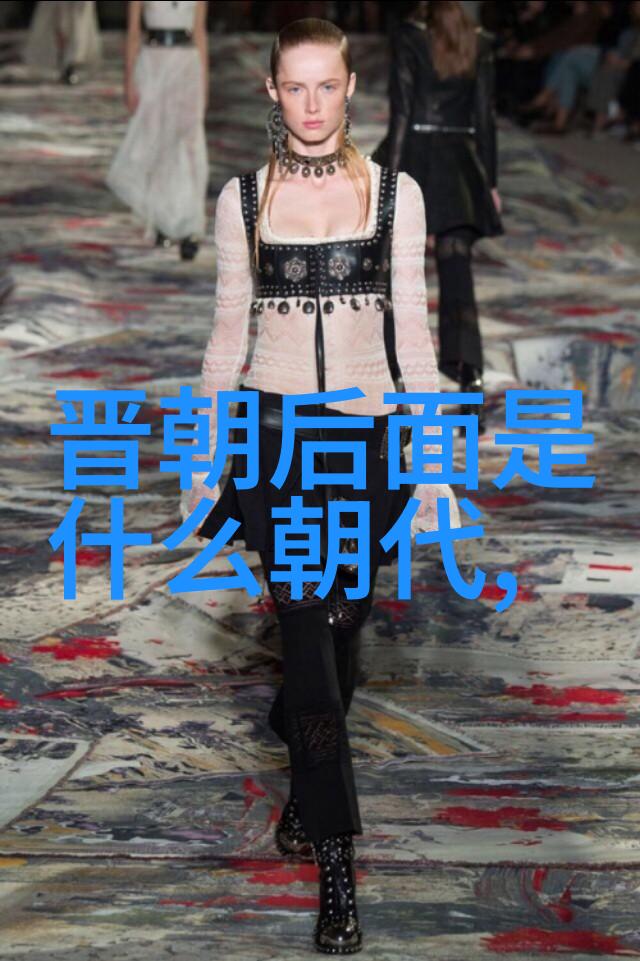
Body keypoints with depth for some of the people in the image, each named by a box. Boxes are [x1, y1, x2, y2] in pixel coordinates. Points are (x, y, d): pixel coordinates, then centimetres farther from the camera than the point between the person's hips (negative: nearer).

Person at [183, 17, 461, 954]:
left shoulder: (394, 193, 2)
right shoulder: (242, 199, 3)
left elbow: (413, 328, 2)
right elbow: (229, 331, 8)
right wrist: (205, 455, 7)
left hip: (366, 428, 1)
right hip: (275, 429, -1)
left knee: (342, 623, 11)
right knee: (309, 631, -8)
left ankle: (306, 793, 37)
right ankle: (335, 860, -2)